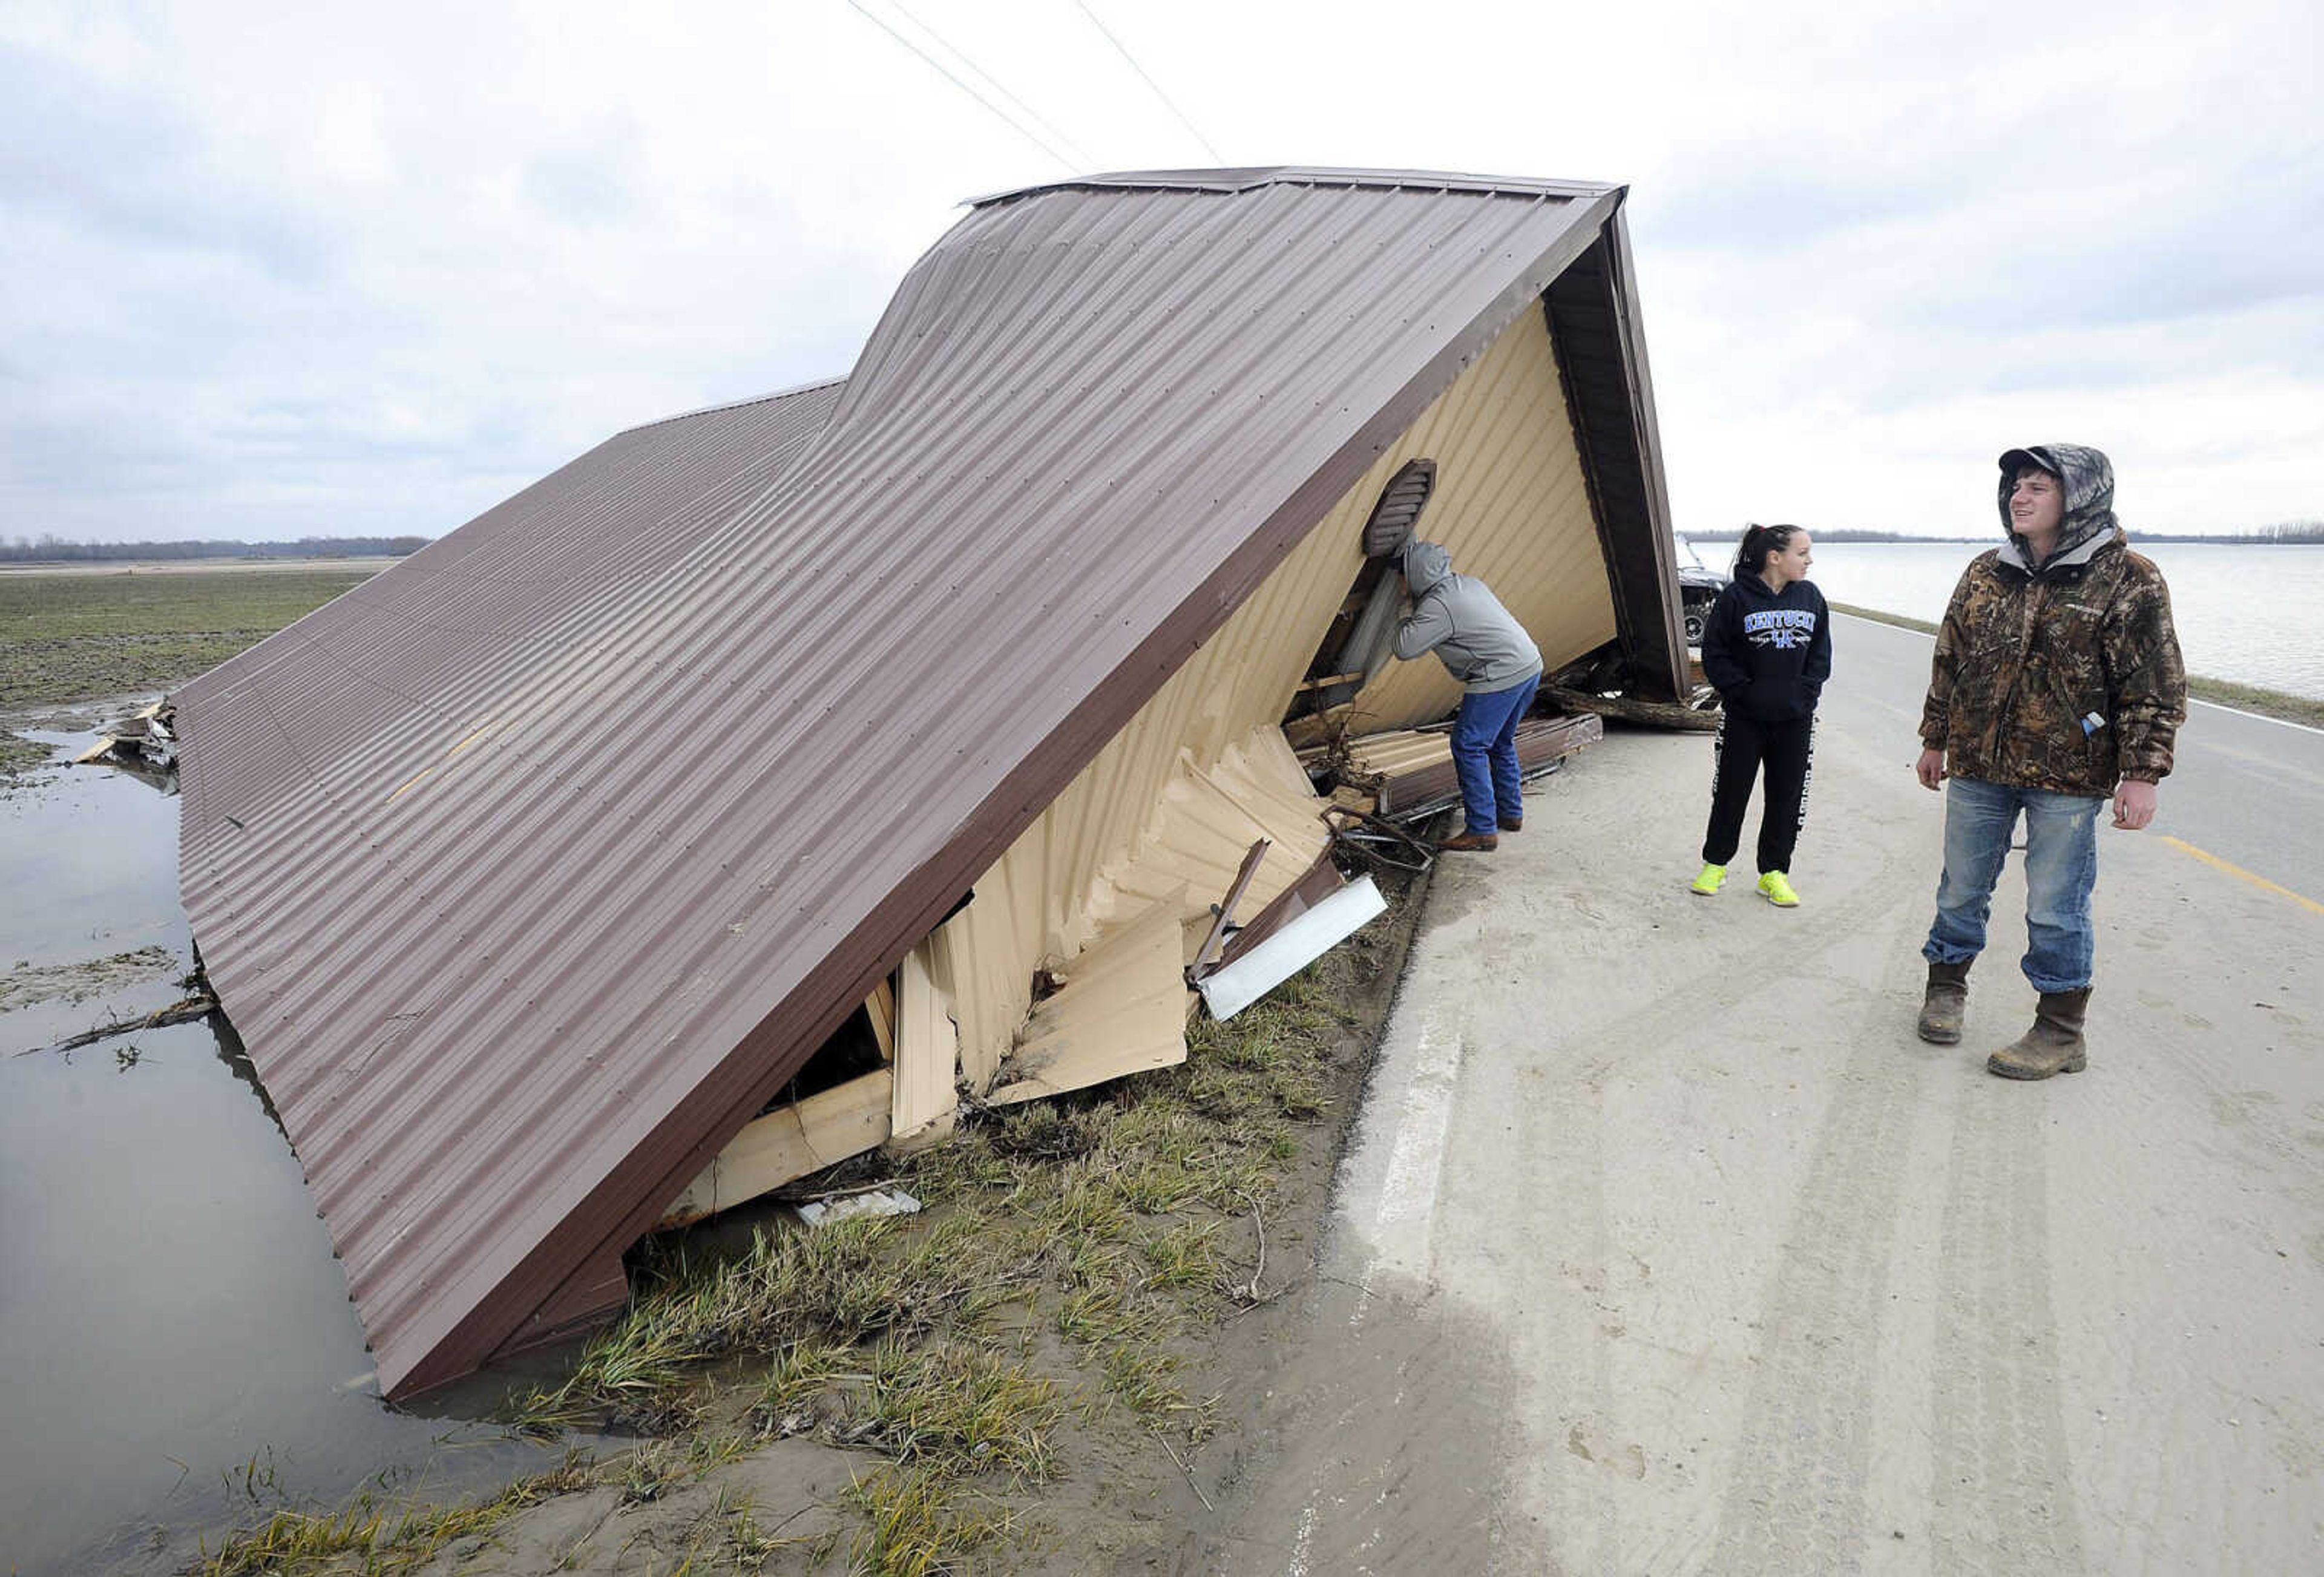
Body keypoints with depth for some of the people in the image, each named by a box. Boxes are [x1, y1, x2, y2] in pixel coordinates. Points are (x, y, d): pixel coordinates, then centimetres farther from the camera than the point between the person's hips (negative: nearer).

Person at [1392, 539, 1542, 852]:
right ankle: (1511, 813, 34)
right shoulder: (1468, 583, 14)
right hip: (1531, 665, 10)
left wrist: (1405, 621, 3)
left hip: (1501, 677, -10)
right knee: (1501, 742, 24)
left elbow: (1405, 648, -18)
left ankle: (1482, 831, -6)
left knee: (1469, 747, -5)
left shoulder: (1438, 606, -15)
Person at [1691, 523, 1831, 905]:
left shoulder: (1810, 596, 4)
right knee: (1731, 791, 6)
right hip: (1744, 717, -4)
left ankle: (1774, 873, 21)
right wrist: (1744, 691, -12)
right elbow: (1714, 653, -7)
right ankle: (1715, 864, 24)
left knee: (1788, 795, 8)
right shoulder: (1737, 597, -9)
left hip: (1795, 719, 4)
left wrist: (1805, 691, -2)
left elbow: (1821, 654, 11)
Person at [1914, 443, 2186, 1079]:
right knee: (1961, 889, 14)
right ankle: (1946, 986, 33)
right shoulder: (1985, 573, 6)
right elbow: (1949, 662, 14)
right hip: (1978, 765, 4)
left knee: (2056, 908, 3)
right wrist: (1935, 740, 15)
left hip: (2066, 774, -4)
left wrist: (2141, 774, -11)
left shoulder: (2128, 581, -6)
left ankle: (2061, 1032, 17)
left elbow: (2154, 688, -6)